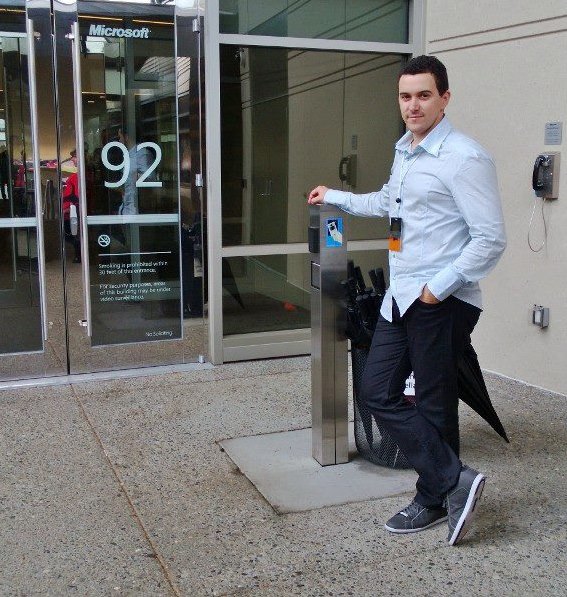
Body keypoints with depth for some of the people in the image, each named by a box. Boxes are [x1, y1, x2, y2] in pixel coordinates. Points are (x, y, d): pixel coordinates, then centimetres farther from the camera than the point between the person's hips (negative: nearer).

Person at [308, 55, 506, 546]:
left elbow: (491, 238, -18)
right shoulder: (404, 151, 13)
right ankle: (454, 481, 15)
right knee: (378, 392, 8)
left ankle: (435, 500, 22)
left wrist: (440, 288, -18)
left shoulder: (464, 158, -15)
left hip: (442, 304, -9)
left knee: (435, 405, 3)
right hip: (401, 298, 9)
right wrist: (336, 198, 38)